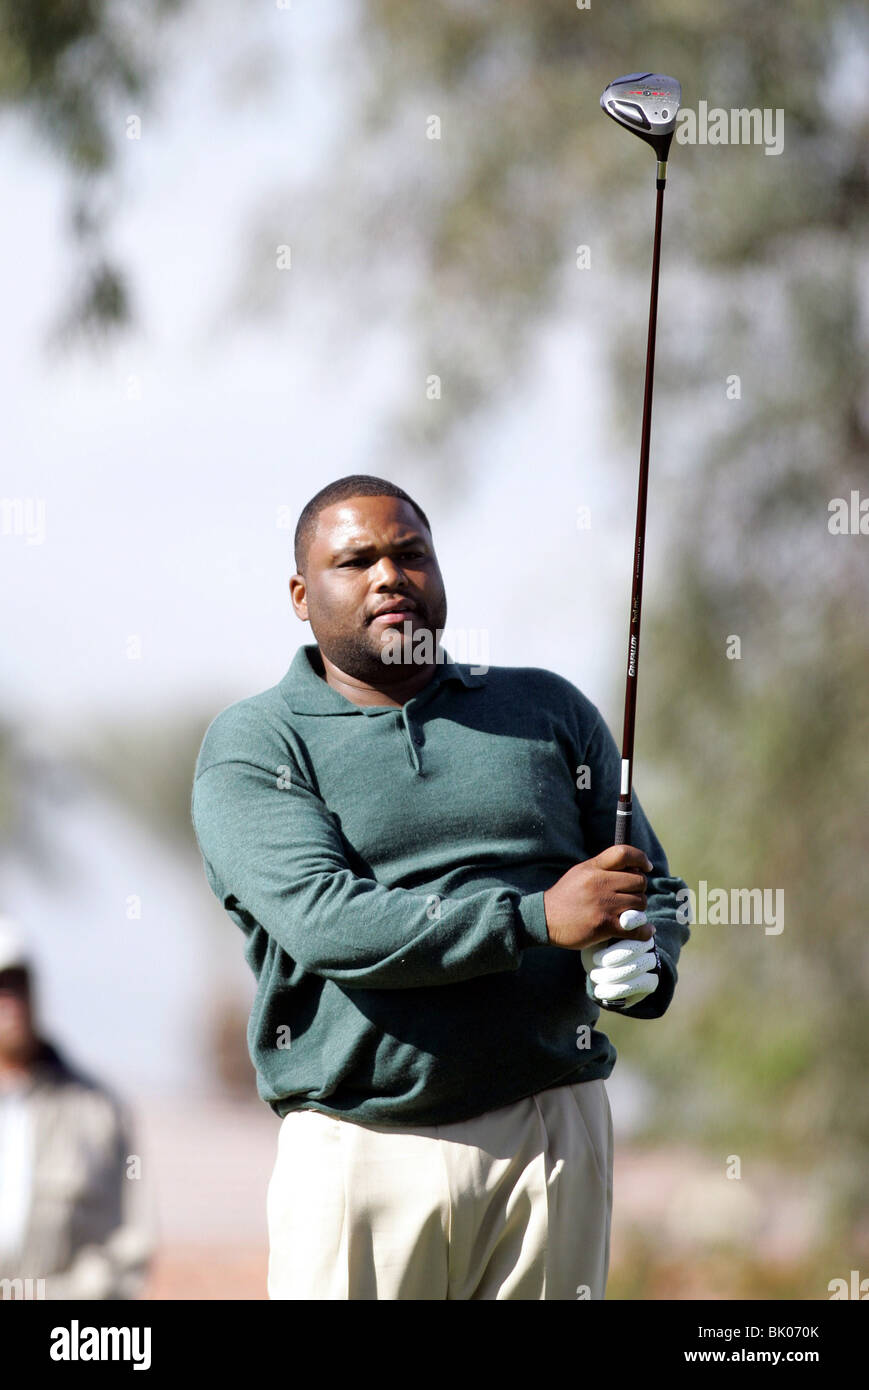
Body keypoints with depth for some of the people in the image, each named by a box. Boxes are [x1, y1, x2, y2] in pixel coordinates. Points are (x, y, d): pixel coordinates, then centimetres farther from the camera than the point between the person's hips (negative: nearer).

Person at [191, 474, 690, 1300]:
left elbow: (654, 890, 19)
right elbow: (324, 922, -12)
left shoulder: (548, 710, 17)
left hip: (552, 1137, 3)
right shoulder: (252, 745, 4)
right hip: (358, 1150, -3)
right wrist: (539, 918, -17)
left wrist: (644, 969, -6)